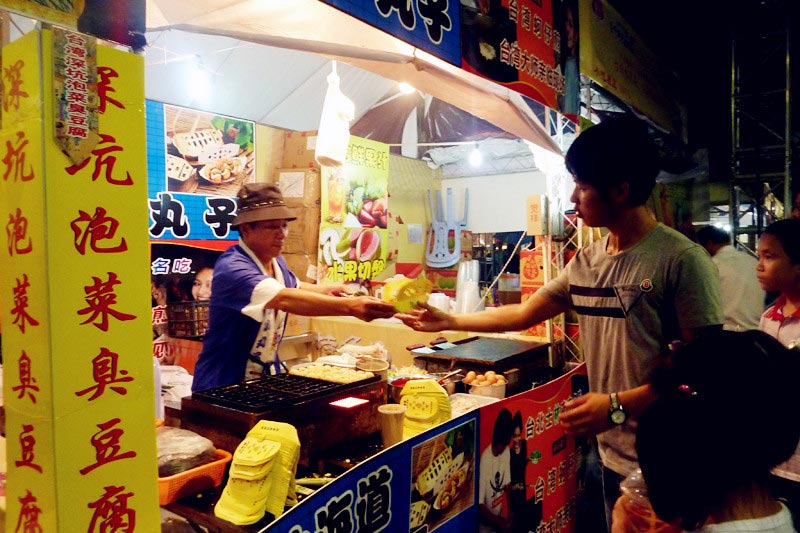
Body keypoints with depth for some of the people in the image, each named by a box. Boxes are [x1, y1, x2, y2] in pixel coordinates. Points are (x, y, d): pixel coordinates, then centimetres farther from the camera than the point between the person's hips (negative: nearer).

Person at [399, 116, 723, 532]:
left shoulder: (681, 260, -17)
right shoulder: (586, 262, 4)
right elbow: (523, 314, 13)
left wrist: (618, 405, -23)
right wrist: (448, 321, 13)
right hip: (610, 451, 6)